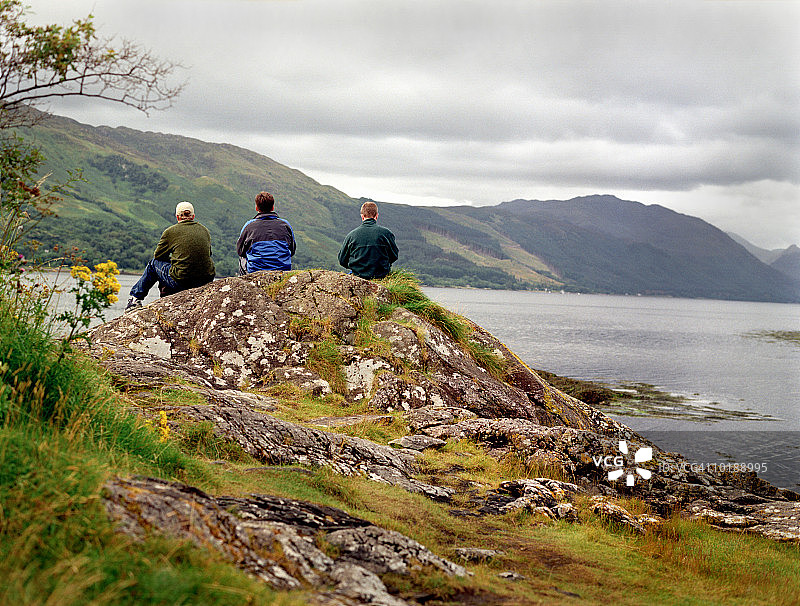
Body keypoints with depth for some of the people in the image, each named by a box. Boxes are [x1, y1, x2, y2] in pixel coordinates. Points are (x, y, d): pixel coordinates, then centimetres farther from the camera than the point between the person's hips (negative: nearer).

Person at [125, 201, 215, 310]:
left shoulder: (170, 232, 0)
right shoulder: (205, 231, 12)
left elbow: (157, 255, 12)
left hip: (181, 282, -4)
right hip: (207, 280, 4)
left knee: (154, 263, 21)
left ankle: (135, 298, 30)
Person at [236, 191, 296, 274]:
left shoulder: (249, 225, -7)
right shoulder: (285, 224, -1)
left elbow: (240, 250, 8)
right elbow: (292, 251, 10)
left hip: (255, 272, -1)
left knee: (242, 258, 31)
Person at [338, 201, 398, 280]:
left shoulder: (351, 235, -6)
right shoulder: (386, 233, -7)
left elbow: (342, 261, 1)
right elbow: (394, 256, 3)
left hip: (358, 275, 1)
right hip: (382, 275, -1)